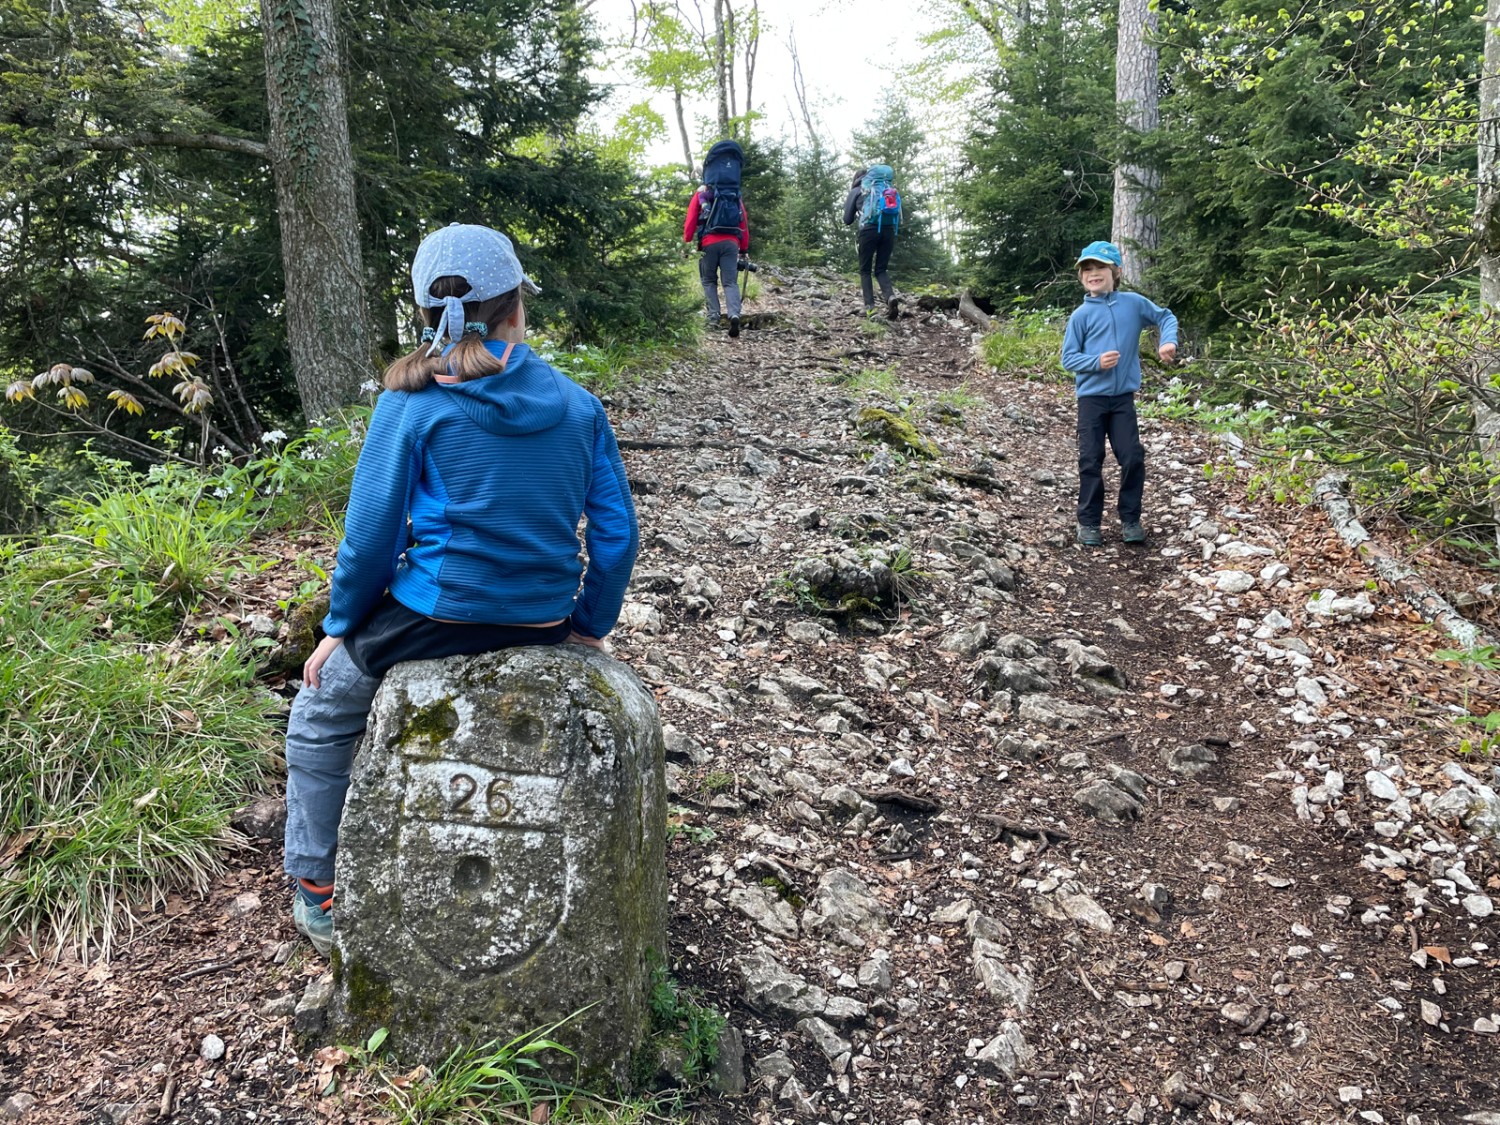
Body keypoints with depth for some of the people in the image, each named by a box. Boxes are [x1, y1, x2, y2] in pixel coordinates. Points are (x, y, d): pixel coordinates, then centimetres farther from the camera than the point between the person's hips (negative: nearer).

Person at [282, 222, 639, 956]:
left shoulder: (411, 405, -11)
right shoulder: (578, 406, -1)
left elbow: (370, 537, -9)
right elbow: (616, 534, 0)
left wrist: (339, 629, 6)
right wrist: (590, 627, 13)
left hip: (439, 617, -5)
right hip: (544, 628, 5)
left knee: (321, 715, 27)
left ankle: (318, 895, 32)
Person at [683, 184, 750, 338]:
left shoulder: (701, 193, 15)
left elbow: (691, 219, 5)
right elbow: (744, 222, 17)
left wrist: (686, 242, 7)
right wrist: (744, 249, 20)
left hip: (709, 243, -1)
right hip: (731, 243, 1)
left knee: (709, 281, 13)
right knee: (730, 283, 0)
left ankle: (713, 317, 1)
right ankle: (734, 315, -25)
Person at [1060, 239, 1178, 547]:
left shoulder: (1133, 303, 2)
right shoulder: (1081, 315, -3)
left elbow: (1165, 317, 14)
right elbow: (1068, 358, -2)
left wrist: (1168, 342, -5)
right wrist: (1096, 362, -19)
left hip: (1123, 397, 1)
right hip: (1091, 397, -1)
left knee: (1133, 459, -1)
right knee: (1091, 461, 2)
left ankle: (1130, 519, 13)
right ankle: (1089, 522, 12)